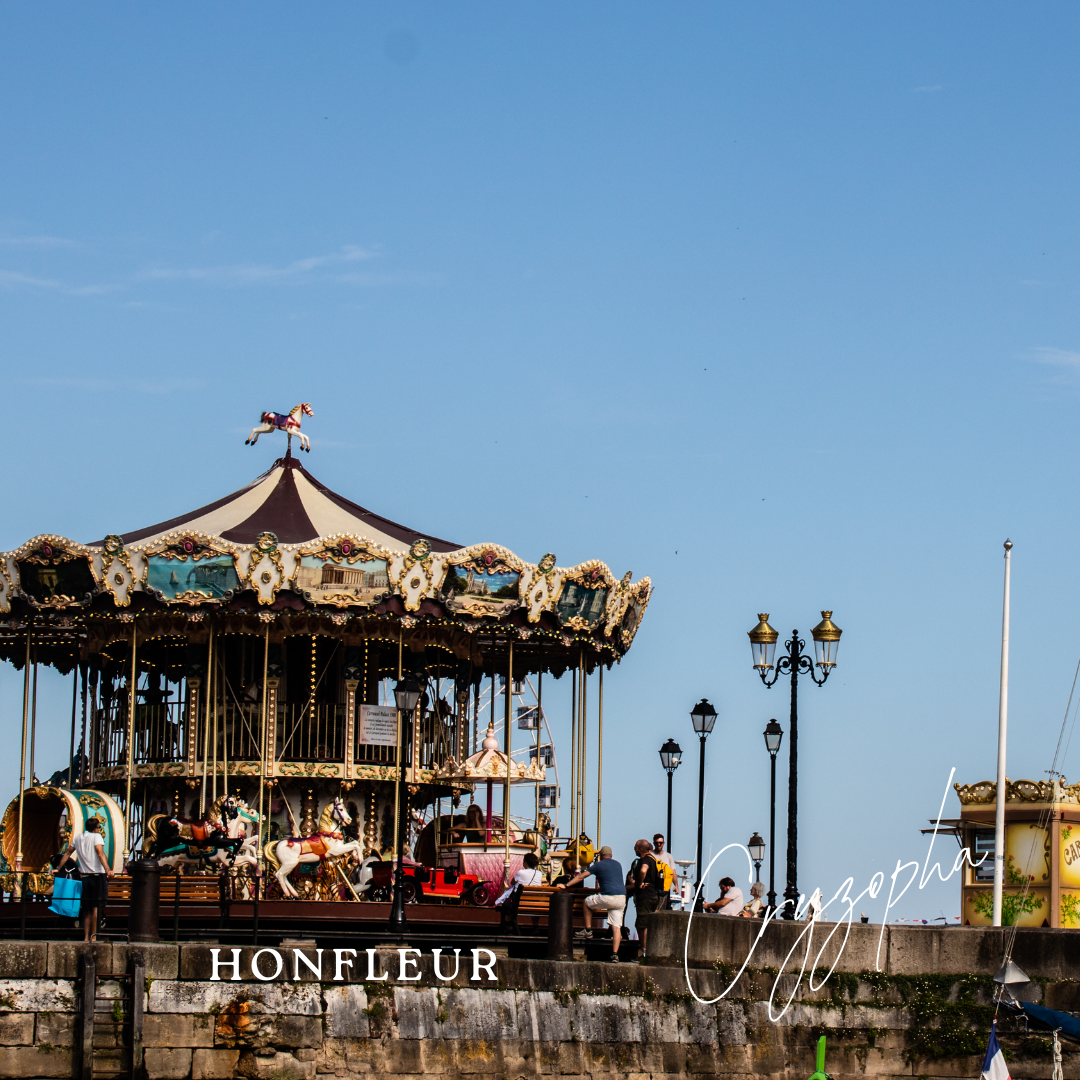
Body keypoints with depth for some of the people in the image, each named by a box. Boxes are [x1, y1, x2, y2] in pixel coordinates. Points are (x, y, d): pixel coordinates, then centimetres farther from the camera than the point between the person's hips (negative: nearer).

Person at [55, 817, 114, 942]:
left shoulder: (78, 838, 13)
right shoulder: (96, 837, -5)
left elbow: (67, 853, 18)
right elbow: (100, 853, -20)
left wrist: (58, 868, 27)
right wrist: (108, 869, -31)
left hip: (85, 876, 5)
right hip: (97, 875, -5)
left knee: (88, 909, 11)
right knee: (96, 907, -4)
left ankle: (86, 937, 10)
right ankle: (93, 935, -8)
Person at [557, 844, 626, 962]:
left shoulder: (599, 865, 4)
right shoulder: (617, 865, 22)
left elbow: (581, 877, 7)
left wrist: (566, 886, 15)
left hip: (608, 897, -5)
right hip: (622, 898, 5)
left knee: (587, 902, 21)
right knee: (616, 927, 4)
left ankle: (588, 930, 19)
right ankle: (615, 954, -6)